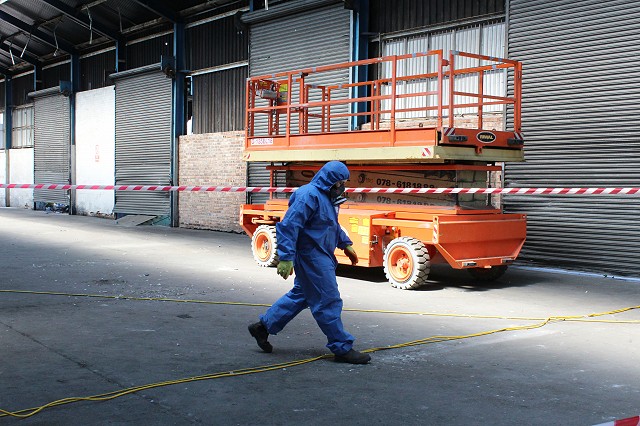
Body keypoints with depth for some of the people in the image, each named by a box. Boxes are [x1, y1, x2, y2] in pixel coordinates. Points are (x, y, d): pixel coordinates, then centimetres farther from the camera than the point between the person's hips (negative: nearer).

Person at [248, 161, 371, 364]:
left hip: (321, 256, 11)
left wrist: (345, 244, 26)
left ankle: (263, 326, 28)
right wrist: (286, 258, -27)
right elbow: (288, 226, -24)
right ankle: (342, 348, 5)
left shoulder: (327, 197, 13)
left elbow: (334, 225, 30)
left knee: (300, 295, 19)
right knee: (328, 301, -4)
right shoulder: (309, 195, -20)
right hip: (312, 256, -11)